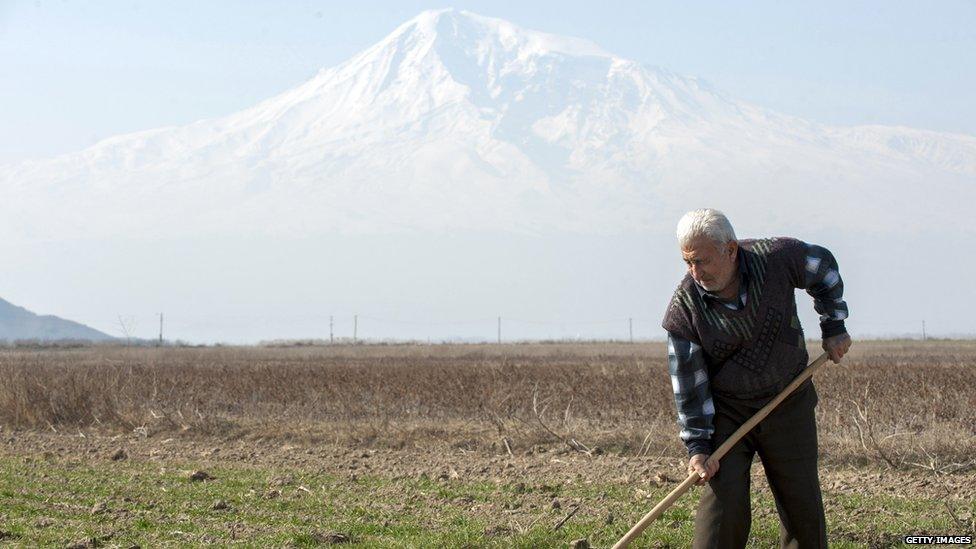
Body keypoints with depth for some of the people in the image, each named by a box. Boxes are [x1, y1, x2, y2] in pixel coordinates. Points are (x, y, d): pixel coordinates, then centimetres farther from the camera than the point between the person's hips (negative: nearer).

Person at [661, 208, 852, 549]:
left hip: (789, 406, 2)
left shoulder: (777, 258, -17)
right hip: (726, 414, -2)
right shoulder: (683, 308, -18)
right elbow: (687, 383, -13)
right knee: (722, 504, -13)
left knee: (803, 507, 7)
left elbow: (824, 268, 6)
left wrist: (834, 326, 8)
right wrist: (697, 446, -16)